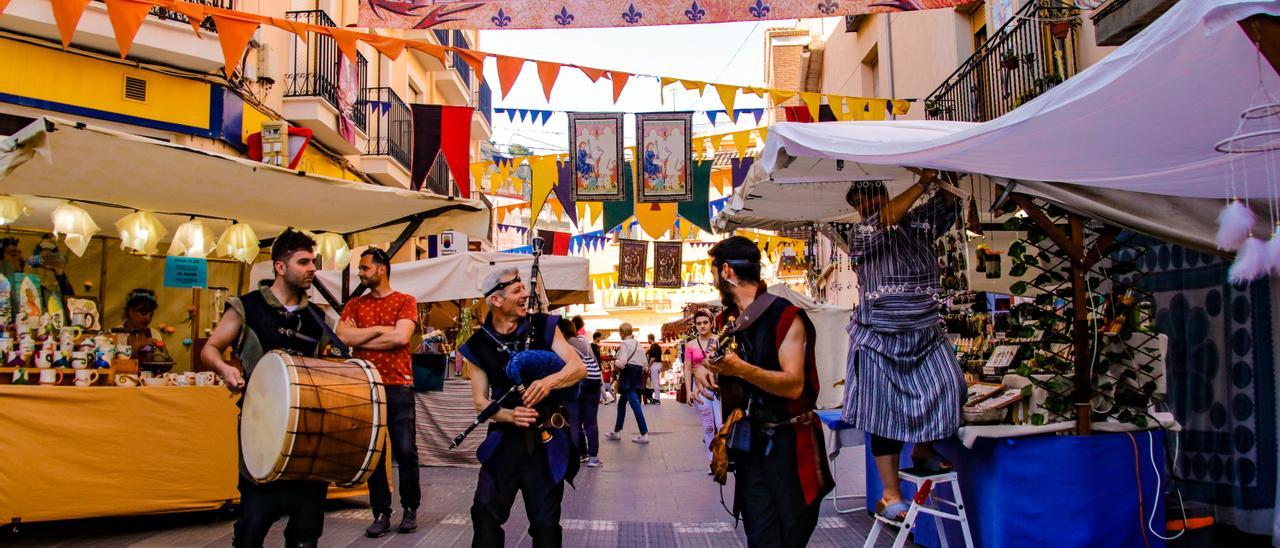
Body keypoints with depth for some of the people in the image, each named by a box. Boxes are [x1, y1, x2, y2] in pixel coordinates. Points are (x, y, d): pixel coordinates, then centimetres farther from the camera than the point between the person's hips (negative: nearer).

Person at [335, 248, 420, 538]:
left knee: (406, 451, -1)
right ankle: (381, 513, 12)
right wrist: (380, 329, -8)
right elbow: (342, 336, -3)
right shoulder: (354, 304, 13)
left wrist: (359, 338, -6)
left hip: (398, 388, -3)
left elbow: (401, 338, -13)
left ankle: (410, 509, 14)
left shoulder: (405, 302, 2)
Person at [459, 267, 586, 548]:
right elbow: (480, 400, 2)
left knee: (545, 522, 4)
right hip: (505, 438, 0)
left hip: (546, 440, 0)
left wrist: (549, 381, -25)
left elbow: (579, 368, -5)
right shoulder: (479, 345, 0)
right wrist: (510, 415, -18)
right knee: (485, 511, -8)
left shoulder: (543, 327, 0)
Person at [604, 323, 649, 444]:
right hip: (638, 374, 9)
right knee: (622, 402, 18)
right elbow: (644, 362, 14)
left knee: (634, 403, -12)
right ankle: (617, 432, 23)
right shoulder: (638, 343, 16)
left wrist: (615, 363, 1)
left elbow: (622, 362, -18)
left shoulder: (625, 343, -8)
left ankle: (644, 434, -16)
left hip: (628, 375, -9)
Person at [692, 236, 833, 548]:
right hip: (749, 443, 5)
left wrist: (741, 369, -32)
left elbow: (794, 384, -19)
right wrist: (701, 370, -1)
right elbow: (709, 360, 23)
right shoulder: (727, 320, 11)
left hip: (789, 443, -5)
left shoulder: (785, 315, -11)